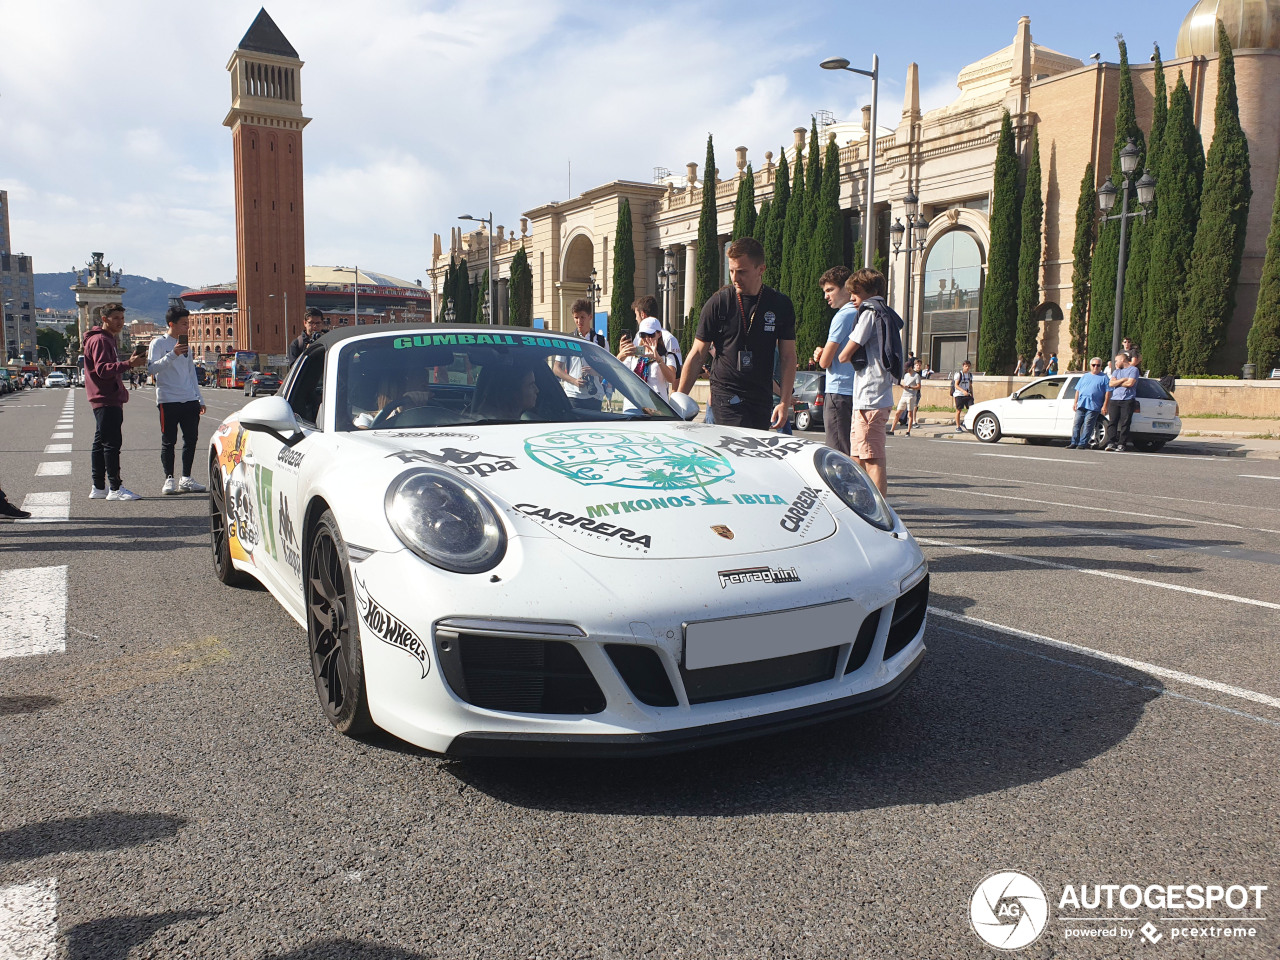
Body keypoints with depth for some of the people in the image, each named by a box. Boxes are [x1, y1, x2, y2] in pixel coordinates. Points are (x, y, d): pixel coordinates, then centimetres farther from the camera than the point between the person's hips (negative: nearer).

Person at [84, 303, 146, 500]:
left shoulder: (108, 339, 22)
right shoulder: (100, 340, -10)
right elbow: (102, 369, -22)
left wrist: (131, 361, 13)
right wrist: (129, 364, -30)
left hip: (110, 400, 11)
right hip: (107, 401, -11)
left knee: (101, 443, 12)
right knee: (112, 443, -11)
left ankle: (98, 487, 16)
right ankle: (115, 489, -11)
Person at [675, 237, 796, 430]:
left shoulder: (781, 305, 4)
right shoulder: (718, 302, -2)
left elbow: (789, 356, 7)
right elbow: (697, 355, 2)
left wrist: (785, 402, -4)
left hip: (763, 400, 4)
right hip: (726, 396, -3)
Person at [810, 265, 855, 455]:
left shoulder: (843, 316, -12)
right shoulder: (859, 314, 15)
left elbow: (825, 362, -12)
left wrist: (821, 354, 11)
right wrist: (822, 352, 2)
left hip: (838, 392, -9)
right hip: (855, 393, 9)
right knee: (852, 455, 11)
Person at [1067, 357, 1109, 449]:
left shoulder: (1103, 378, 9)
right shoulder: (1085, 376, 22)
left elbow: (1107, 393, 2)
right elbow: (1078, 390, 21)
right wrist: (1075, 402, 11)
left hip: (1093, 406, -4)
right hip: (1081, 404, 4)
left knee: (1087, 426, -9)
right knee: (1076, 424, 1)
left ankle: (1082, 444, -7)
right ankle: (1074, 443, 5)